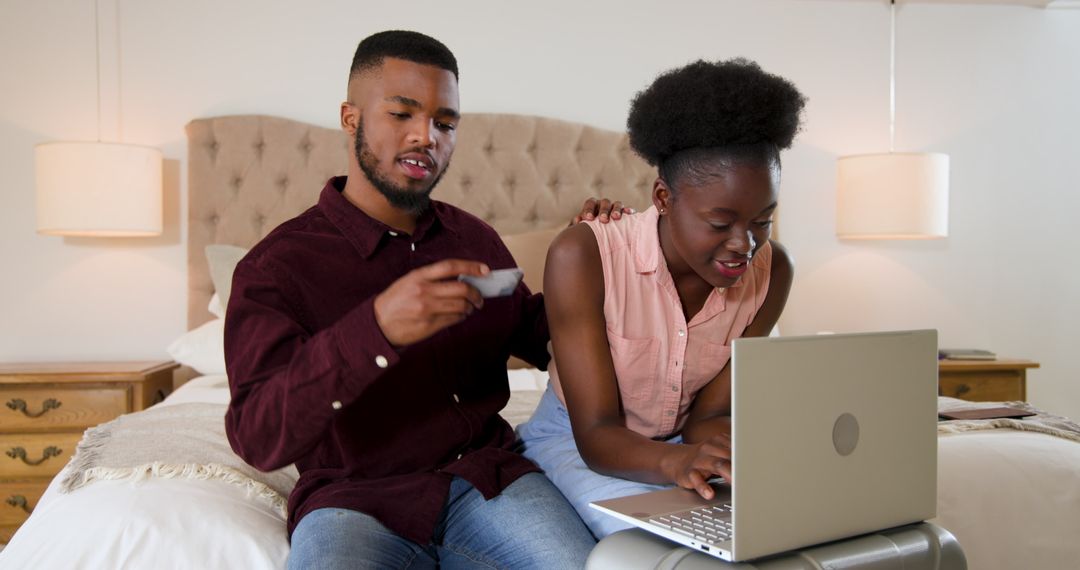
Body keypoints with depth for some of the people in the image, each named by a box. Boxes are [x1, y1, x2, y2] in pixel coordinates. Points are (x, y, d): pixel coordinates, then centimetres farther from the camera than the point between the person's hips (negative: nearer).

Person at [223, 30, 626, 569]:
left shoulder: (476, 240, 9)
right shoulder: (276, 265, -6)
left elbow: (539, 338, 22)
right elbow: (257, 439, -17)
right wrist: (376, 329, -33)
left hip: (485, 477, 4)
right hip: (355, 498, -3)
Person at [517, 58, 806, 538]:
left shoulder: (770, 270, -12)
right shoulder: (583, 256, -26)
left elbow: (707, 415, -10)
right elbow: (597, 434, -27)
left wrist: (718, 438, -35)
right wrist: (675, 461, -49)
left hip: (681, 442, 4)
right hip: (575, 441, -4)